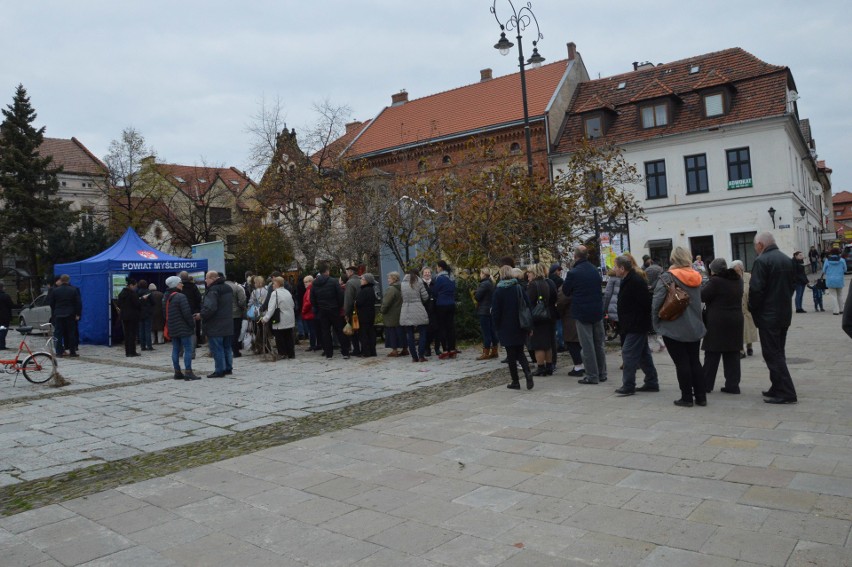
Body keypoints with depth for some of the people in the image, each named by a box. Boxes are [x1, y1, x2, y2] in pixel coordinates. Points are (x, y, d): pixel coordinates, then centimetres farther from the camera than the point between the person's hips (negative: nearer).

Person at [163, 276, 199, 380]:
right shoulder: (180, 297, -16)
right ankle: (188, 372, -8)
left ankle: (177, 372, 15)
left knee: (176, 350, 12)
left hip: (172, 328, 8)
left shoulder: (165, 297, 12)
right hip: (184, 328, -8)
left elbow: (164, 313, 18)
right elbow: (187, 313, -19)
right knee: (188, 349, -5)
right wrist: (192, 324, -8)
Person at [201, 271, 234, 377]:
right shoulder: (228, 289, 12)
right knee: (227, 348, 16)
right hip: (228, 325, 9)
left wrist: (202, 315, -10)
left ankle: (219, 371, 1)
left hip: (215, 327, -9)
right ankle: (228, 368, 22)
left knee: (217, 349, -2)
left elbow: (210, 308, -28)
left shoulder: (213, 291, -18)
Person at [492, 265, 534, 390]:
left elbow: (495, 312, -9)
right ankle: (528, 373, -10)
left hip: (506, 328, -3)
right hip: (520, 327, 3)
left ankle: (515, 381, 8)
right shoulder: (519, 288, 0)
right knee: (520, 352, 14)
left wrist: (497, 327, 3)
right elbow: (528, 304, 0)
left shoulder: (498, 291, -9)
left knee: (511, 355, 5)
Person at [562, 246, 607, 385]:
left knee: (587, 346, -1)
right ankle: (602, 373, 21)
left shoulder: (573, 273, -15)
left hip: (582, 313, -6)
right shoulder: (595, 271, 3)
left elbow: (565, 291, -4)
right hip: (597, 311, 6)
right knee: (599, 344, 14)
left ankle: (592, 376, 1)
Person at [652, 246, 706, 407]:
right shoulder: (696, 276, 5)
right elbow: (699, 300, 14)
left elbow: (657, 302, -16)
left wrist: (656, 323, -7)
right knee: (695, 361, 13)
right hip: (695, 327, 5)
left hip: (674, 329, -5)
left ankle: (687, 398, 6)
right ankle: (701, 396, 16)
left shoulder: (667, 277, -14)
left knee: (681, 363, 1)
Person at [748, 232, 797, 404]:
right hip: (785, 313, 8)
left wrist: (752, 308, -6)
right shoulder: (787, 259, 10)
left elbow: (756, 289, -21)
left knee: (773, 354, -4)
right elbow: (793, 284, 15)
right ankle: (778, 388, 23)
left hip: (768, 315, -8)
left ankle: (786, 393, -5)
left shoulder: (761, 260, -16)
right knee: (778, 352, 17)